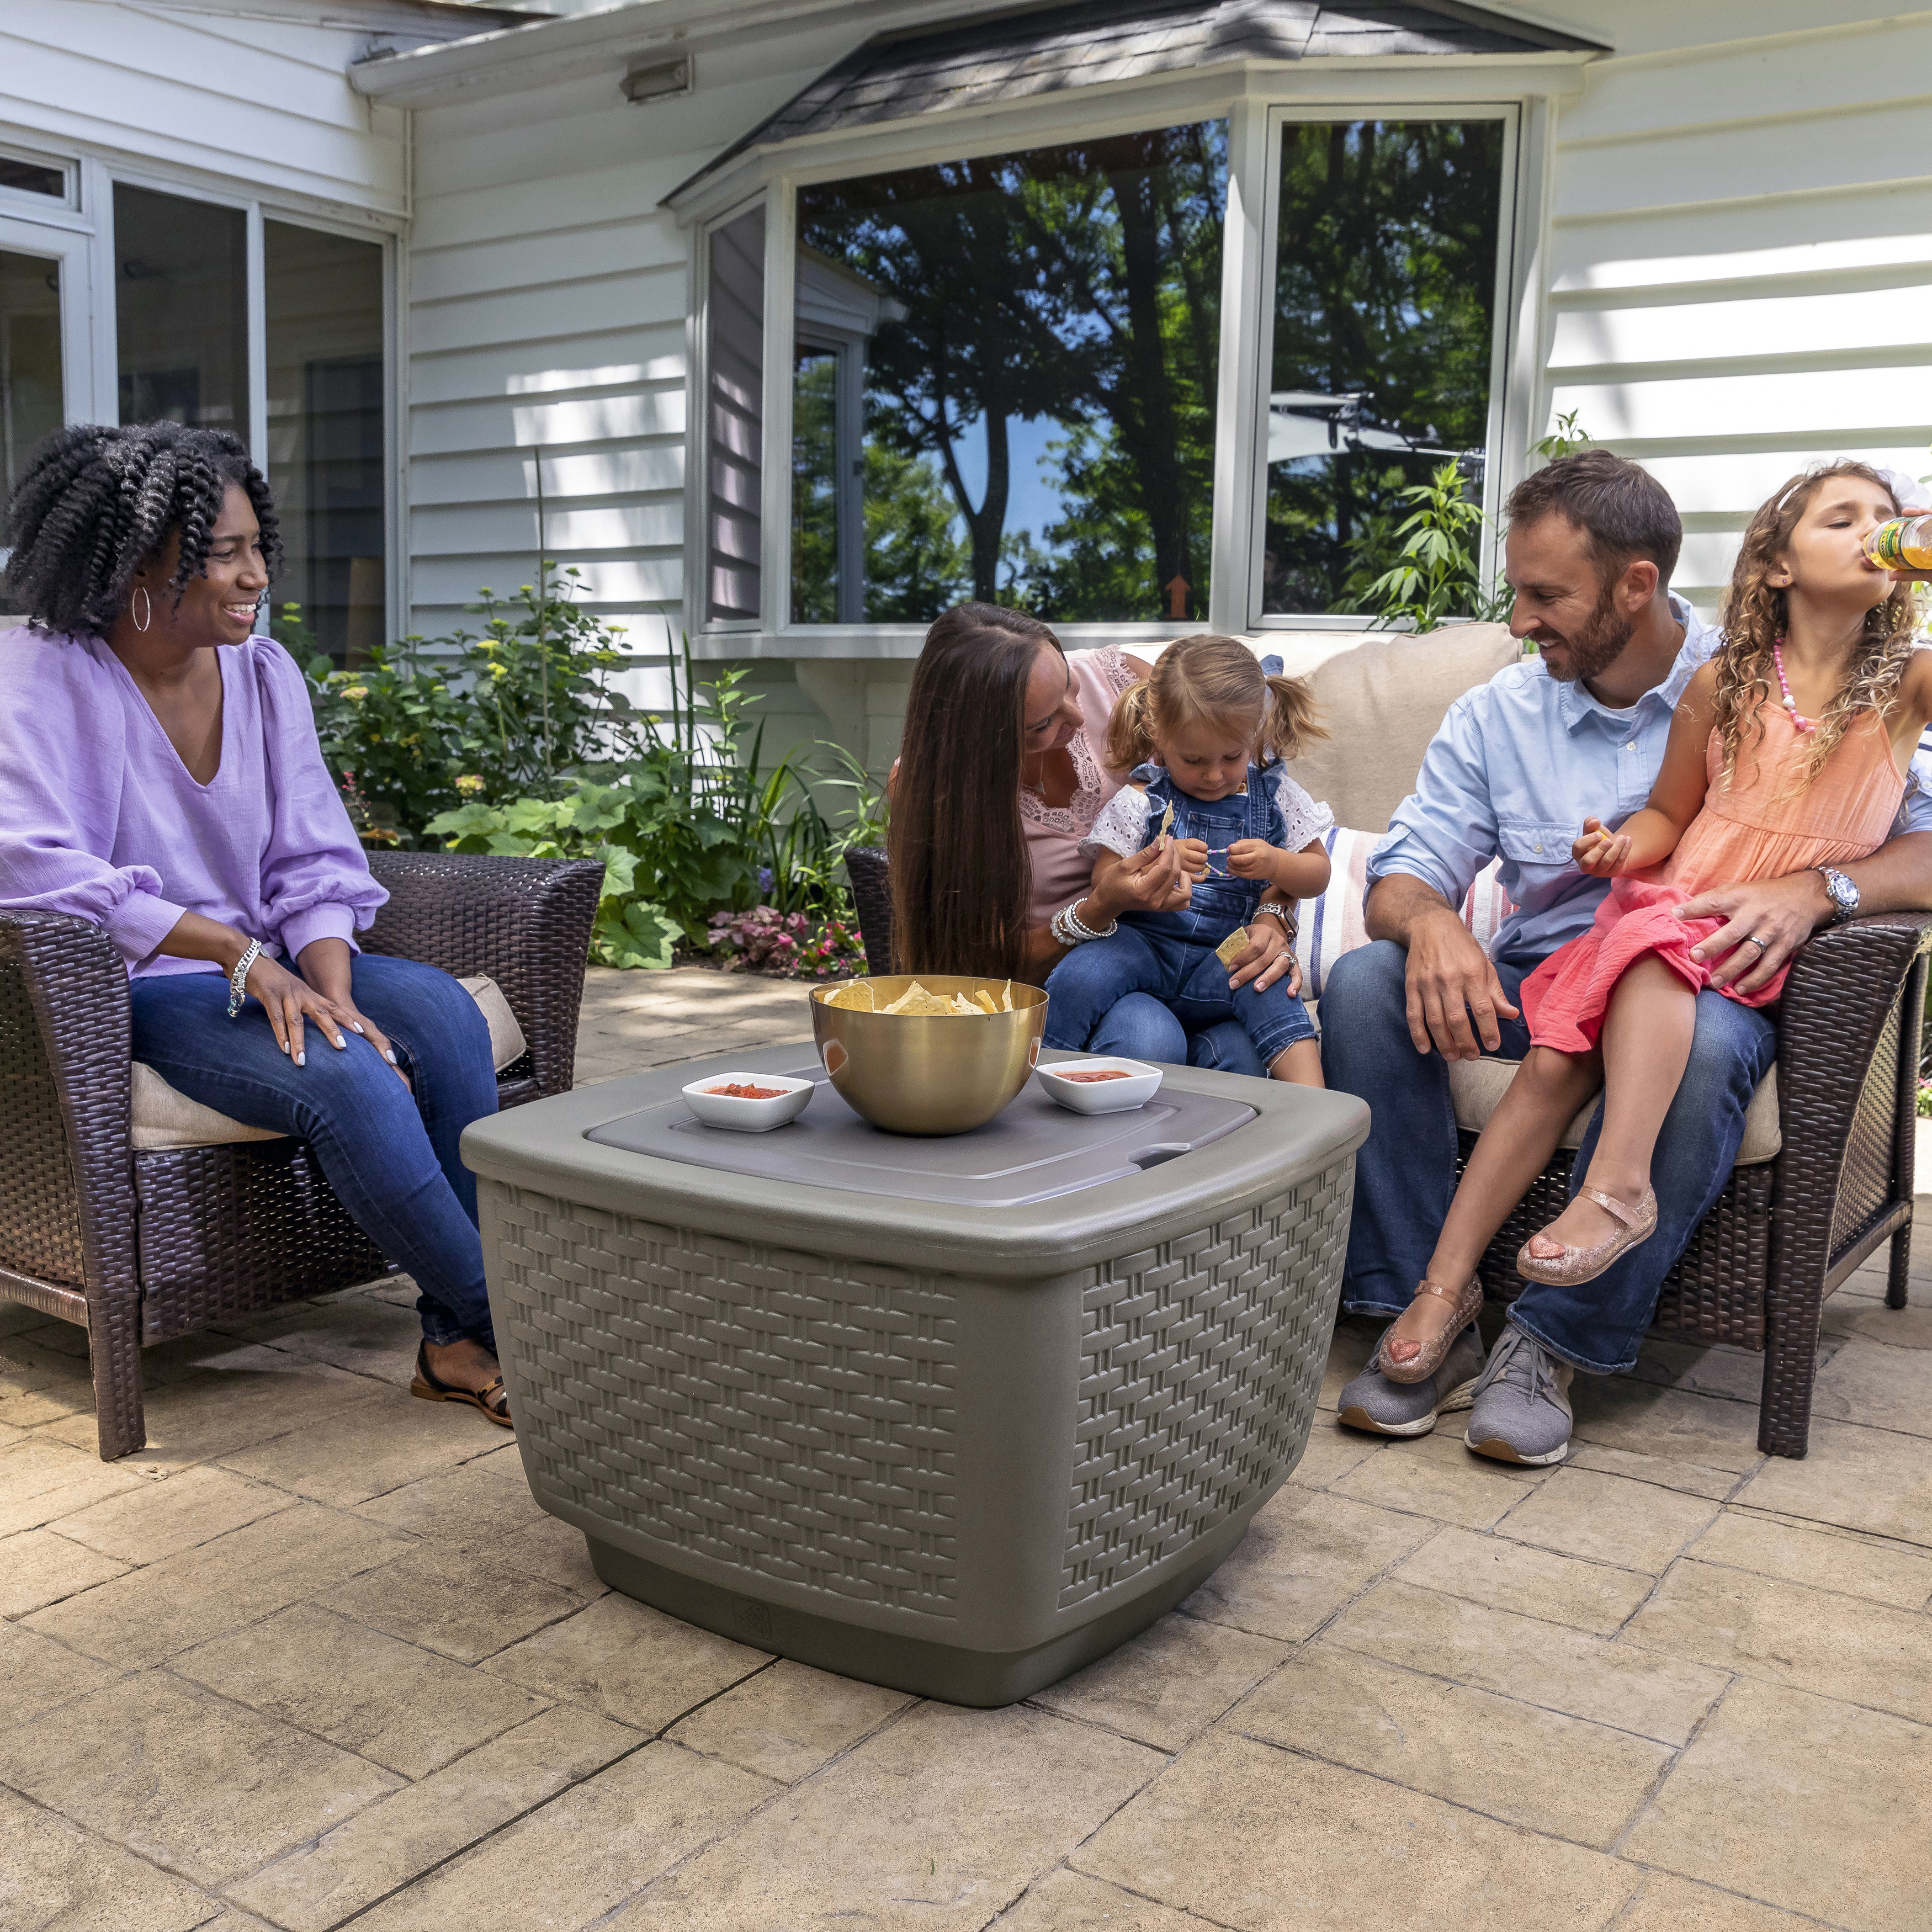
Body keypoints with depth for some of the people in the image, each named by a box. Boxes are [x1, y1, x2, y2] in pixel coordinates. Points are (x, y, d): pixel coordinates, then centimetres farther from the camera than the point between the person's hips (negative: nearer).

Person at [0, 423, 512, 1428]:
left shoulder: (263, 670, 6)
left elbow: (315, 866, 3)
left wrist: (332, 992, -17)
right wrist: (235, 951, -26)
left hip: (263, 963, 6)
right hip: (123, 989, -5)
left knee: (440, 1012, -24)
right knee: (344, 1079, -32)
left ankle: (459, 1340, -21)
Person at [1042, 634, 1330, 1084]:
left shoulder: (1272, 796, 7)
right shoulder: (1139, 800, 0)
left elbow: (1318, 875, 11)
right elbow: (1103, 888, -3)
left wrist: (1275, 864, -12)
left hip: (1227, 960, 1)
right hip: (1143, 943, -1)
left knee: (1269, 991, -32)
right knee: (1079, 978, -31)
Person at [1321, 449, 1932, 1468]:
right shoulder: (1495, 714, 6)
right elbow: (1400, 877, 1)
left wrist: (1815, 889, -29)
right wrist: (1430, 922, -25)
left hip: (1703, 985, -3)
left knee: (1699, 1041, -39)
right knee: (1364, 981, -24)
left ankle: (1554, 1344, -24)